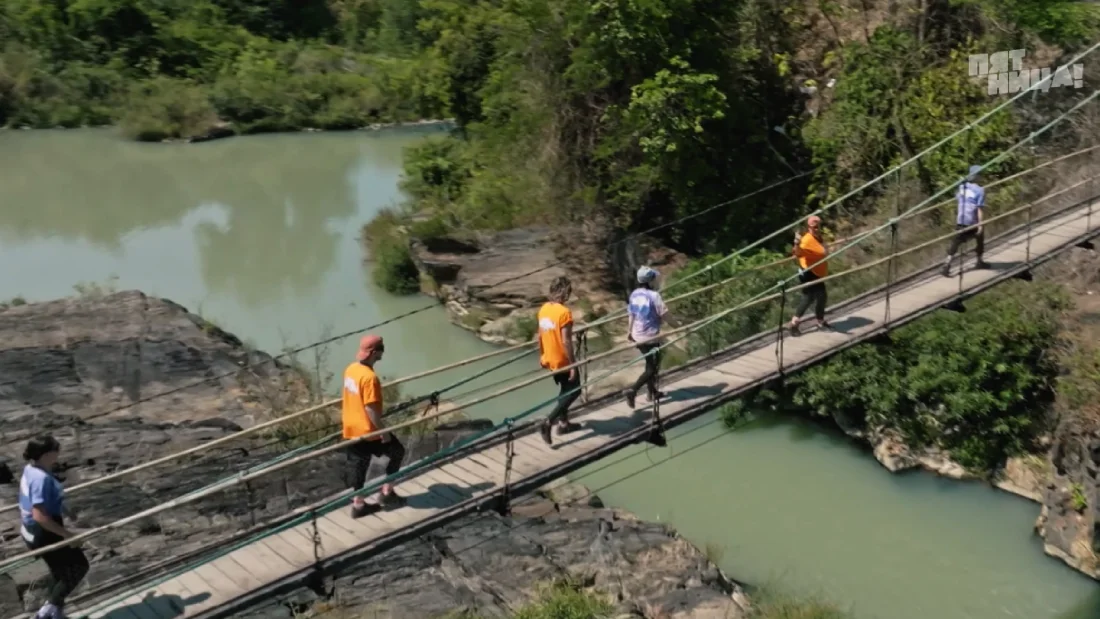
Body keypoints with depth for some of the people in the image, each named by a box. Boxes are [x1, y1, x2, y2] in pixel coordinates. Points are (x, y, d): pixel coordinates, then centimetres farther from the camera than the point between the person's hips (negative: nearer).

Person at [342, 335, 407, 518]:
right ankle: (386, 492, 17)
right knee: (397, 452, 11)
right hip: (368, 430, -8)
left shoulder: (351, 369, 4)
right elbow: (370, 408, -24)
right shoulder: (370, 377, -25)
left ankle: (358, 504, 23)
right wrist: (383, 430, -15)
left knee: (357, 464, 16)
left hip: (352, 428, 8)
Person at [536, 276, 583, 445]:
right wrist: (573, 364, -18)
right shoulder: (564, 312, -24)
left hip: (549, 359, 8)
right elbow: (566, 342, -24)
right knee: (574, 391, 7)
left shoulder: (544, 309, 1)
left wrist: (542, 355, 21)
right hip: (563, 361, -8)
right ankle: (548, 422, -5)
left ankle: (563, 423, 33)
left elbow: (540, 335, 10)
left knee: (565, 390, 24)